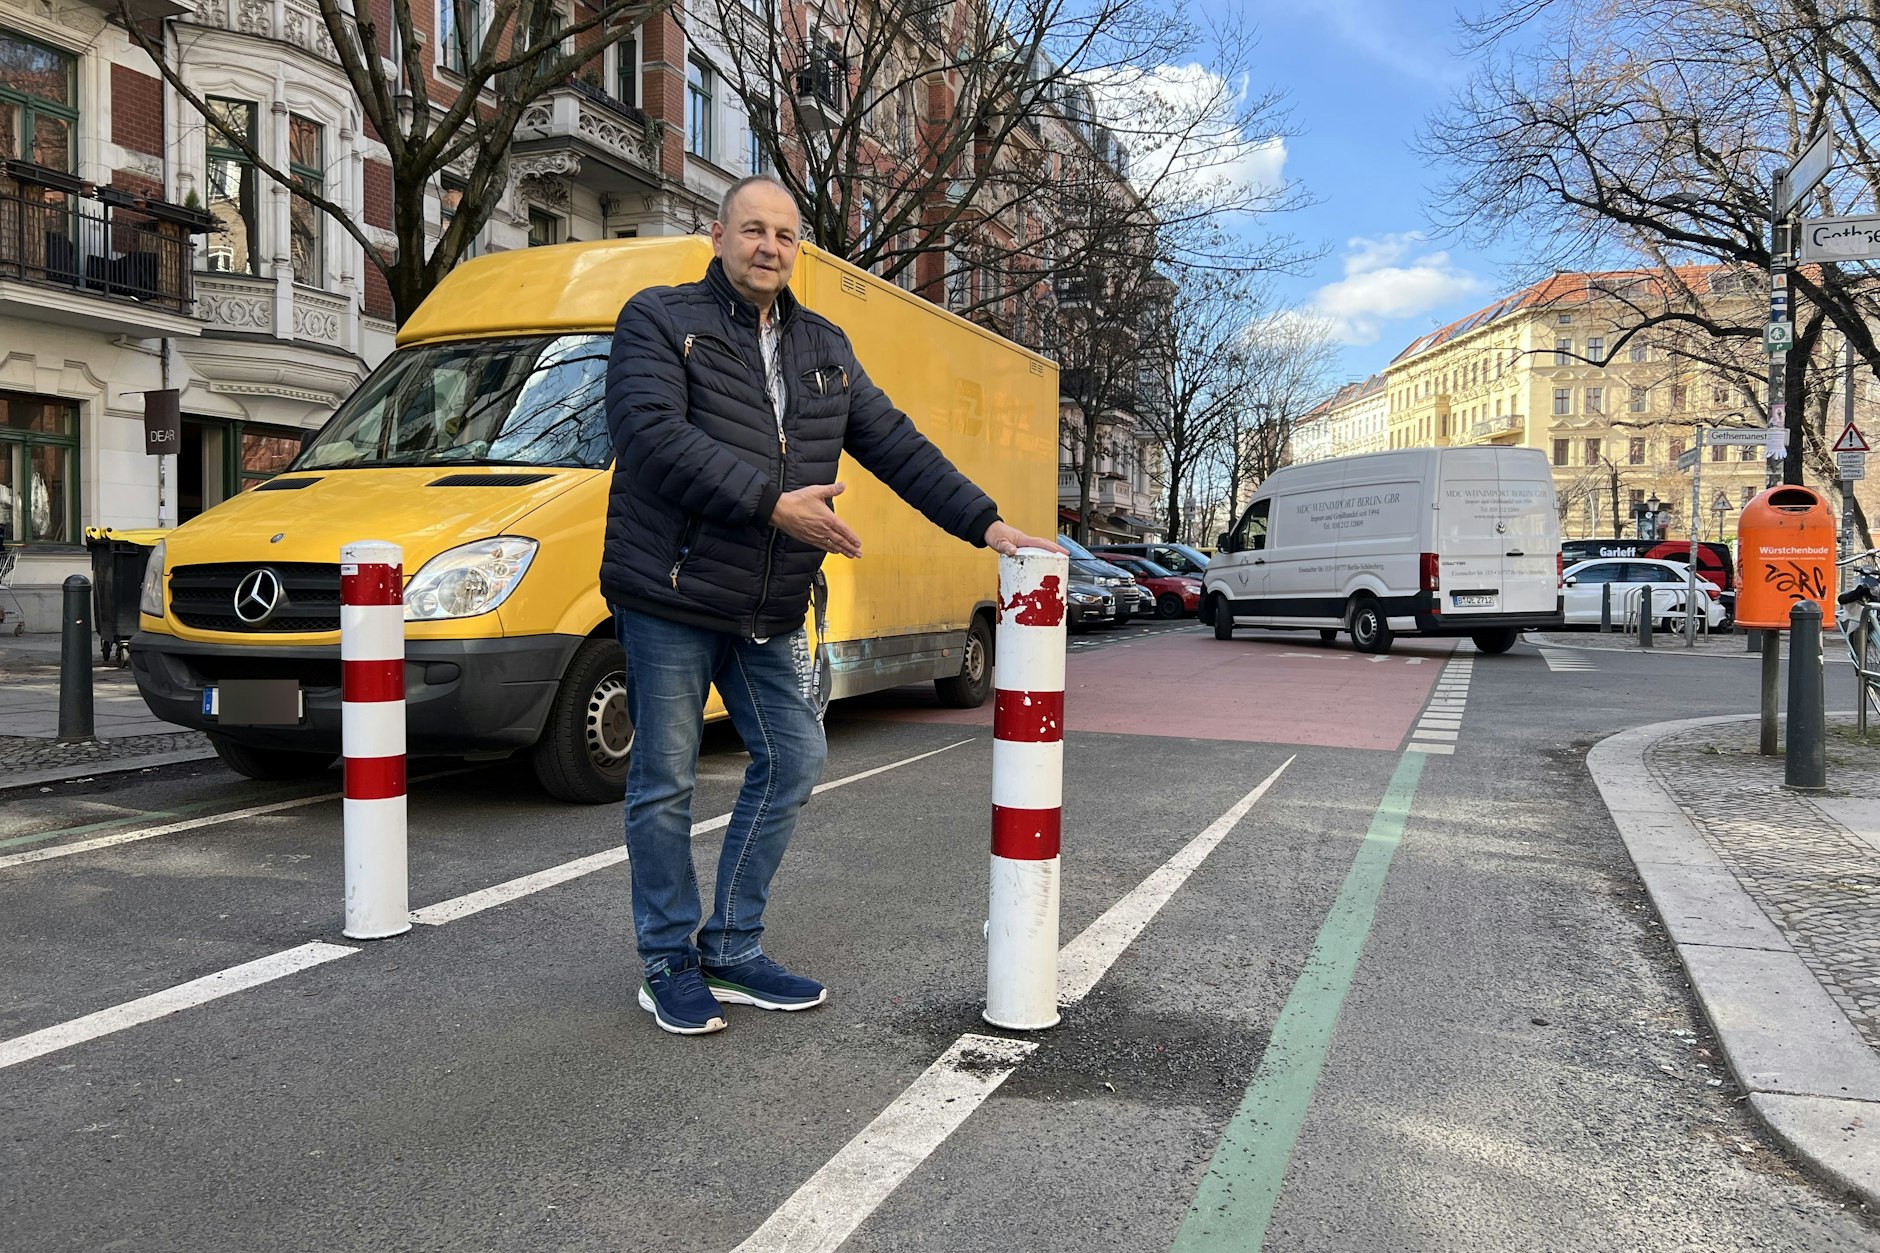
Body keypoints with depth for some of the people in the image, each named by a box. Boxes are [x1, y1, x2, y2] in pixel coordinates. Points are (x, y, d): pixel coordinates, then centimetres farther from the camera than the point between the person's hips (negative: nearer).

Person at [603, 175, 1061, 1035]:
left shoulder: (825, 349, 15)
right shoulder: (659, 320, -3)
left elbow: (897, 446, 12)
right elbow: (653, 434, -19)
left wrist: (986, 524, 3)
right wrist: (772, 502, -25)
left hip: (769, 613, 6)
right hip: (669, 595, -6)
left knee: (793, 760, 7)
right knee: (665, 781, 2)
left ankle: (732, 949, 21)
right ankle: (667, 963, 17)